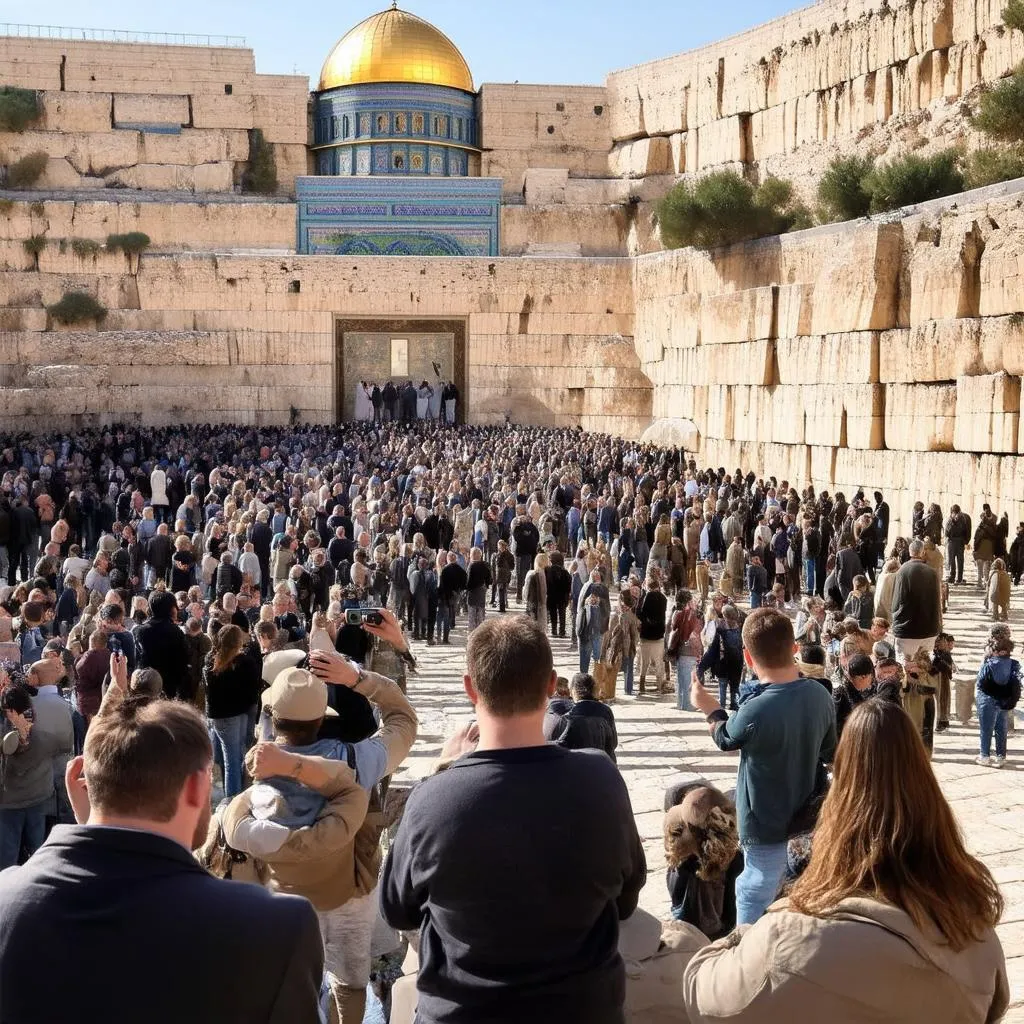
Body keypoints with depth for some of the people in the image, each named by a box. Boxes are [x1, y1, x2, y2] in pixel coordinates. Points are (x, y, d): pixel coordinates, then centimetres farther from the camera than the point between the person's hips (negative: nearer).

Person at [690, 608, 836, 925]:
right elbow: (830, 753, 7)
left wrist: (712, 709, 13)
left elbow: (726, 738, -7)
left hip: (767, 833, -7)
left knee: (753, 919, 6)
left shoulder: (756, 712, -31)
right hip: (810, 826, 7)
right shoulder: (820, 695, -10)